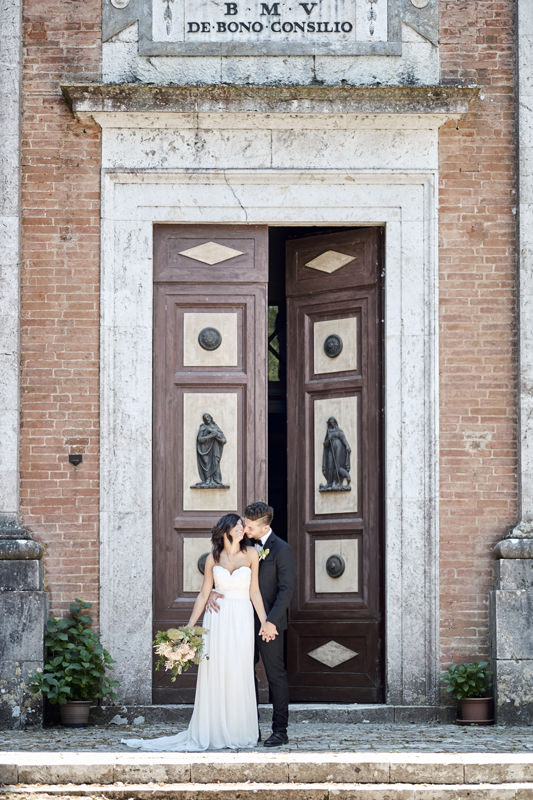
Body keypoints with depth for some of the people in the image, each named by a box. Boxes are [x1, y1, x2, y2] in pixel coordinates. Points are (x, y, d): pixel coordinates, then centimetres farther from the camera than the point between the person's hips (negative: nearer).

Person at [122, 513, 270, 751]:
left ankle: (239, 734, 4)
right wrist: (189, 627, 7)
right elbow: (203, 595, 10)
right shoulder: (213, 559, 6)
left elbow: (254, 591, 3)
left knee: (239, 675, -4)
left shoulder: (251, 554, 3)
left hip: (242, 619, -1)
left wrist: (265, 621, -4)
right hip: (217, 619, 1)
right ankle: (212, 733, 4)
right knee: (214, 674, -1)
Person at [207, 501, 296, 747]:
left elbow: (286, 589, -14)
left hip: (269, 625, -7)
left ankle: (280, 731, 6)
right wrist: (214, 591, -10)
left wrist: (271, 621, -21)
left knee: (275, 676, 0)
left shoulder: (281, 550, -10)